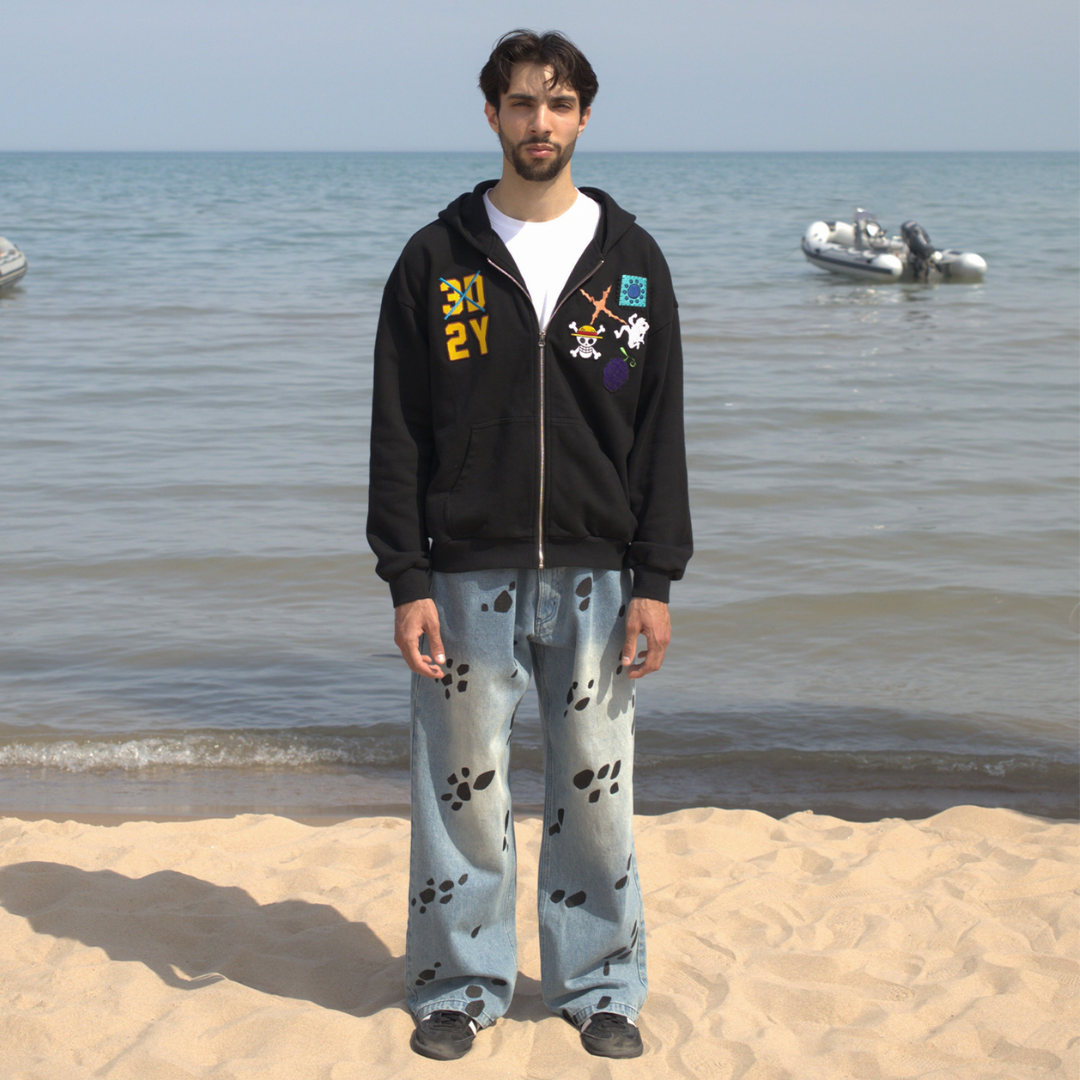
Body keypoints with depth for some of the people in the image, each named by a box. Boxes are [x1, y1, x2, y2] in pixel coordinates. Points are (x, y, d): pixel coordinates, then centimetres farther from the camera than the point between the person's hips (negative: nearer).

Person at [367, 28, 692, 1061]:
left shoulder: (631, 259, 6)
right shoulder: (437, 258, 3)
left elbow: (660, 432, 5)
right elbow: (398, 434, 1)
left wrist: (656, 581, -2)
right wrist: (407, 581, -7)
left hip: (598, 577, 1)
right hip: (469, 576, -1)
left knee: (595, 792, 7)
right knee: (464, 791, 4)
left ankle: (600, 985, 22)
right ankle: (460, 986, 20)